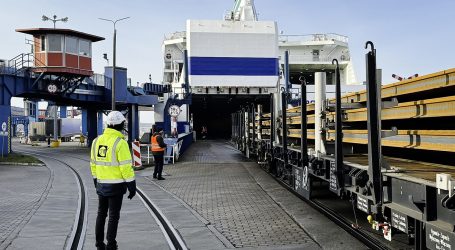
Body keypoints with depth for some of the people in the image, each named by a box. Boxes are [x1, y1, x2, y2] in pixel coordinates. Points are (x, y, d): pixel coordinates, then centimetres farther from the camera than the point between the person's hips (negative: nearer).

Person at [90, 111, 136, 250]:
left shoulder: (97, 141, 5)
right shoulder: (120, 143, -17)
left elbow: (93, 164, 11)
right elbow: (126, 167, -18)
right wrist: (131, 185, -11)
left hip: (101, 184, 6)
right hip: (116, 185, -6)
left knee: (101, 213, 18)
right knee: (113, 215, 4)